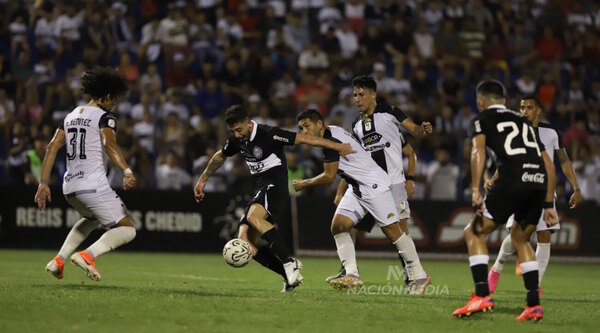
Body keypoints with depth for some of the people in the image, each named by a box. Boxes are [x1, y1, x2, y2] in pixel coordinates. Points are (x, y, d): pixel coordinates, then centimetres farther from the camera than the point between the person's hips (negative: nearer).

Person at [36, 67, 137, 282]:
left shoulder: (71, 116, 17)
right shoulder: (105, 116, -3)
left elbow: (52, 147, 10)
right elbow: (109, 144, -22)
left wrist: (43, 183, 10)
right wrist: (127, 171, -34)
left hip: (70, 187, 8)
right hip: (94, 187, -8)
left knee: (92, 219, 36)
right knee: (127, 230, -1)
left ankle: (59, 260, 20)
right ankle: (87, 256, -23)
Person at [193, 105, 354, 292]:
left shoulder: (268, 134, -15)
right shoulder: (236, 140, 7)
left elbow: (303, 138, -14)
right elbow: (220, 157, 28)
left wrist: (338, 147, -13)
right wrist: (202, 180, 33)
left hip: (276, 184, -8)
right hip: (260, 189, 8)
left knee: (253, 216, -37)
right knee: (244, 239, -11)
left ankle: (289, 262, -32)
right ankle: (289, 275, -7)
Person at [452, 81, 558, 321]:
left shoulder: (482, 119, 16)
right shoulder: (524, 121, 33)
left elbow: (478, 150, -5)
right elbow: (548, 165, 29)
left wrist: (475, 191, -13)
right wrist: (548, 205, 32)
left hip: (512, 180, -6)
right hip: (539, 183, 6)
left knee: (474, 232, 9)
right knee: (520, 239, 26)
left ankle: (482, 295, -8)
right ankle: (534, 305, 15)